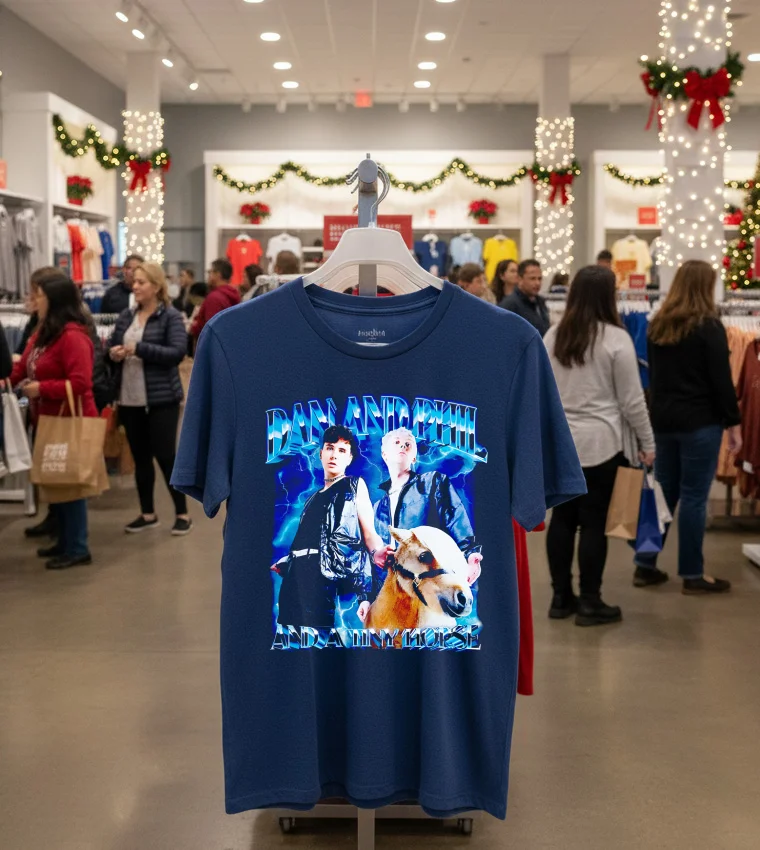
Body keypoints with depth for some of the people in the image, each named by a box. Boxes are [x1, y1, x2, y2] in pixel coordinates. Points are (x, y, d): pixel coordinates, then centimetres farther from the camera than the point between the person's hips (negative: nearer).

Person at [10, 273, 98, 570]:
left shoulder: (72, 336, -21)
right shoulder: (43, 332, 11)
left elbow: (80, 384, -27)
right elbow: (24, 367, 14)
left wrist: (42, 389, -21)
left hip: (71, 422, -10)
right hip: (50, 421, 10)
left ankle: (77, 548, 7)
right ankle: (66, 540, 27)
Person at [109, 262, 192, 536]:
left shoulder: (171, 316, -8)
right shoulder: (126, 316, 8)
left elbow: (178, 352, -19)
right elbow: (112, 347, 16)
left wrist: (139, 349, -22)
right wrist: (114, 353, -7)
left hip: (161, 398, -6)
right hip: (130, 399, 6)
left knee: (165, 456, 0)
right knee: (140, 458, 13)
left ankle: (182, 514, 13)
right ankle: (147, 513, 25)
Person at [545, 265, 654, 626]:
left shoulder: (553, 336, 6)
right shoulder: (616, 338, -9)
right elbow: (632, 399, -6)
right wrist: (648, 443, 4)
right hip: (599, 444, -5)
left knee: (562, 517, 11)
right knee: (594, 522, 2)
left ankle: (561, 597, 19)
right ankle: (589, 603, 10)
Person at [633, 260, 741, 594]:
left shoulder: (658, 325, 9)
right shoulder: (709, 327, -11)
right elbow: (721, 381, -12)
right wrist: (733, 423, -5)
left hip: (663, 419, 6)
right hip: (699, 422, -6)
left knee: (663, 491, 13)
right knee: (694, 497, -1)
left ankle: (645, 566, 14)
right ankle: (692, 575, 6)